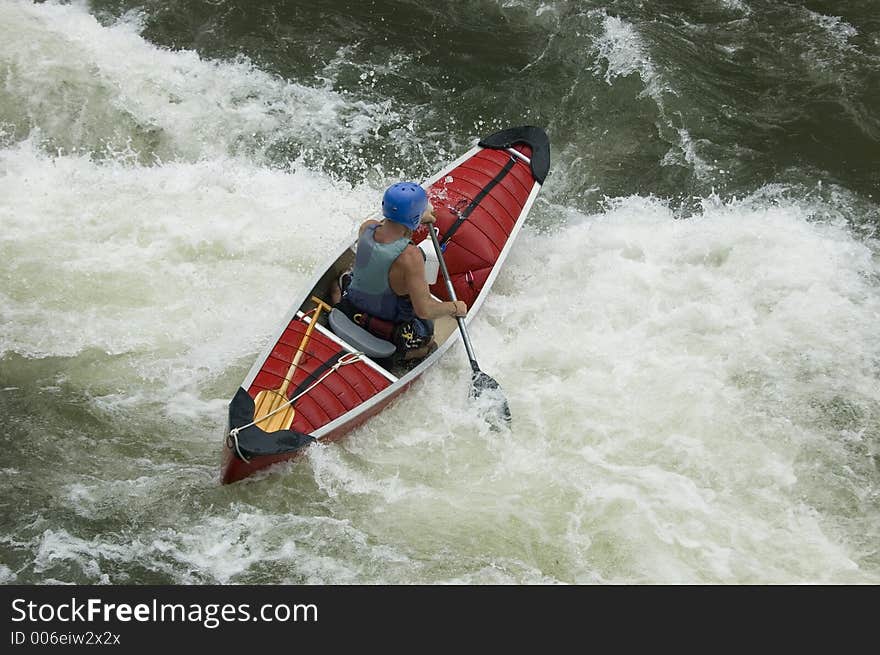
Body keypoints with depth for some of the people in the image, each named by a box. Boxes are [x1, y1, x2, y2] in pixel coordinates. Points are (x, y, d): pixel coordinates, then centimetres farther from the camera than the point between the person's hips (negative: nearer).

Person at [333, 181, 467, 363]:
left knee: (344, 278, 37)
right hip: (393, 323, -6)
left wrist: (418, 221, 20)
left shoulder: (366, 227, -19)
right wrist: (454, 307, -15)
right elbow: (424, 310, -33)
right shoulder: (410, 256, -37)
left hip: (354, 303, 6)